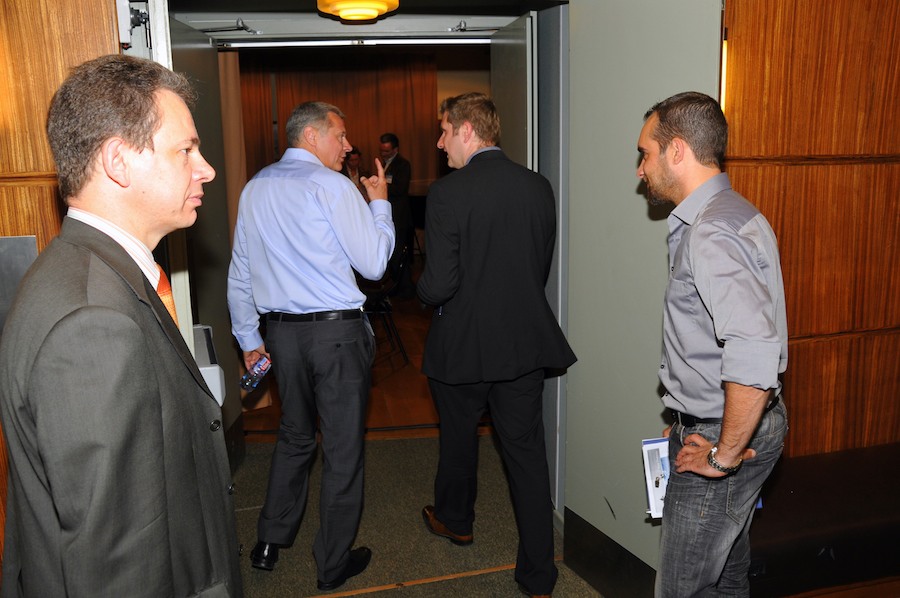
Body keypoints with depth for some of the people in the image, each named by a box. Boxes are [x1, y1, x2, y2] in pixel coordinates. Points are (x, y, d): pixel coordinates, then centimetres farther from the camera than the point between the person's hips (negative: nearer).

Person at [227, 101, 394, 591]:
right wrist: (380, 202, 3)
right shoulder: (332, 186, -11)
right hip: (337, 331, -6)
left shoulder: (254, 188, 9)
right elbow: (374, 264, -9)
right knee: (343, 447, 7)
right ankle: (333, 564, 20)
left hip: (281, 331, 7)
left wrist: (249, 338, 21)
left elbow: (240, 275, 13)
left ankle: (269, 542, 33)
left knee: (294, 435, 23)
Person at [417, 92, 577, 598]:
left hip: (464, 343, -3)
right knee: (527, 451, 10)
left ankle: (455, 519, 47)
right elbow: (542, 267, 8)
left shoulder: (448, 193, -17)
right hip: (526, 342, 4)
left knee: (459, 437, 22)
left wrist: (425, 292, 3)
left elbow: (440, 283, -20)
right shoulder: (539, 187, 0)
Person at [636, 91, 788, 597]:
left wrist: (725, 454, -23)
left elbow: (755, 357, -36)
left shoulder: (712, 234, -24)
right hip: (720, 426, 10)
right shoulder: (727, 215, 9)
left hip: (722, 436, -10)